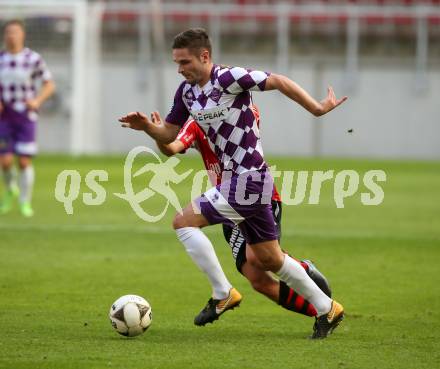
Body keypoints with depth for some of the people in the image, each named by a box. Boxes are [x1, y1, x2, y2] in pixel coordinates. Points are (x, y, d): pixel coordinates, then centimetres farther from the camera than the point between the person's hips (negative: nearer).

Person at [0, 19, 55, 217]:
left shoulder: (34, 59, -5)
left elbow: (49, 85, 0)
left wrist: (37, 100, -17)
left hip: (26, 117, -2)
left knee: (24, 162, -5)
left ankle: (25, 203, 10)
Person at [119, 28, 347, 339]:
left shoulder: (228, 78, -17)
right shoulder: (187, 92, 8)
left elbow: (279, 82, -13)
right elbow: (169, 134, 14)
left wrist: (317, 109, -10)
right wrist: (146, 126, -6)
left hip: (247, 179, -9)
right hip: (238, 179, 9)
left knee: (183, 222, -11)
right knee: (270, 259, 15)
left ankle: (223, 295, -4)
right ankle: (327, 310, 26)